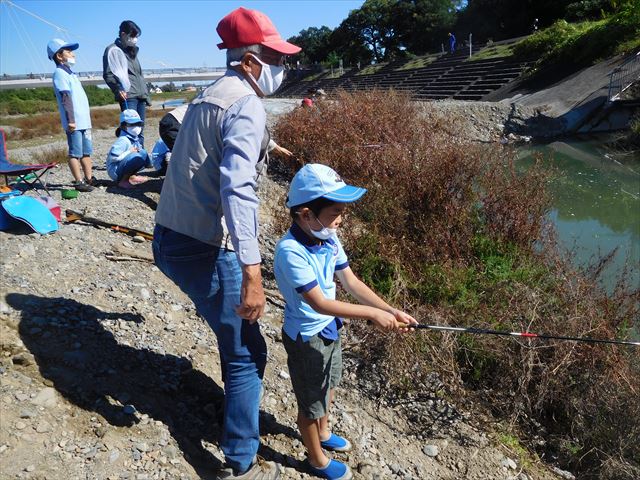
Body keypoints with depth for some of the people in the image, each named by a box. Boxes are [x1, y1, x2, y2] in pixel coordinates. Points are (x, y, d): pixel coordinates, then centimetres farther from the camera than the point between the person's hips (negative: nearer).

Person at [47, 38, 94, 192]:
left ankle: (89, 178, 20)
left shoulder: (70, 73, 20)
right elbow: (66, 97, -17)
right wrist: (71, 120, -22)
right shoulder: (60, 73, -9)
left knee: (87, 151, 13)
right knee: (75, 153, -4)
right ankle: (79, 182, -1)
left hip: (84, 121, 9)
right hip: (74, 123, -9)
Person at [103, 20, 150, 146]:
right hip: (128, 97, -8)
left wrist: (146, 95, 22)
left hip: (140, 96, 8)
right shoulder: (113, 50, 0)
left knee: (140, 131, 7)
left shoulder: (132, 50, 24)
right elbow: (108, 74, -6)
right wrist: (118, 90, -21)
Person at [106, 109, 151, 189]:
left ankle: (131, 175, 3)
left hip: (122, 166, 9)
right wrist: (129, 152, -19)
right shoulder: (123, 140, -19)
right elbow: (113, 157, -27)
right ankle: (123, 180, -14)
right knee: (136, 157, -30)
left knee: (143, 153, 4)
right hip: (115, 171, -9)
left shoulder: (135, 139, 8)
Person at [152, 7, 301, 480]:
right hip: (206, 251, -9)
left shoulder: (208, 96, 14)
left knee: (234, 329, 28)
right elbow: (238, 190, -29)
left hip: (170, 239, 9)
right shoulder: (247, 106, -15)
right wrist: (251, 273, -33)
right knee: (247, 351, 3)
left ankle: (238, 400, 48)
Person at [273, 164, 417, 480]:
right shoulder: (291, 250, -32)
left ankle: (322, 433, 57)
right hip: (307, 337, -8)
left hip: (329, 328, 8)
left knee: (327, 388, 30)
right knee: (311, 402, 15)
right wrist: (373, 315, -32)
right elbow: (318, 302, -34)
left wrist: (390, 311, -14)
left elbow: (351, 282, -4)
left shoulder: (329, 238, -7)